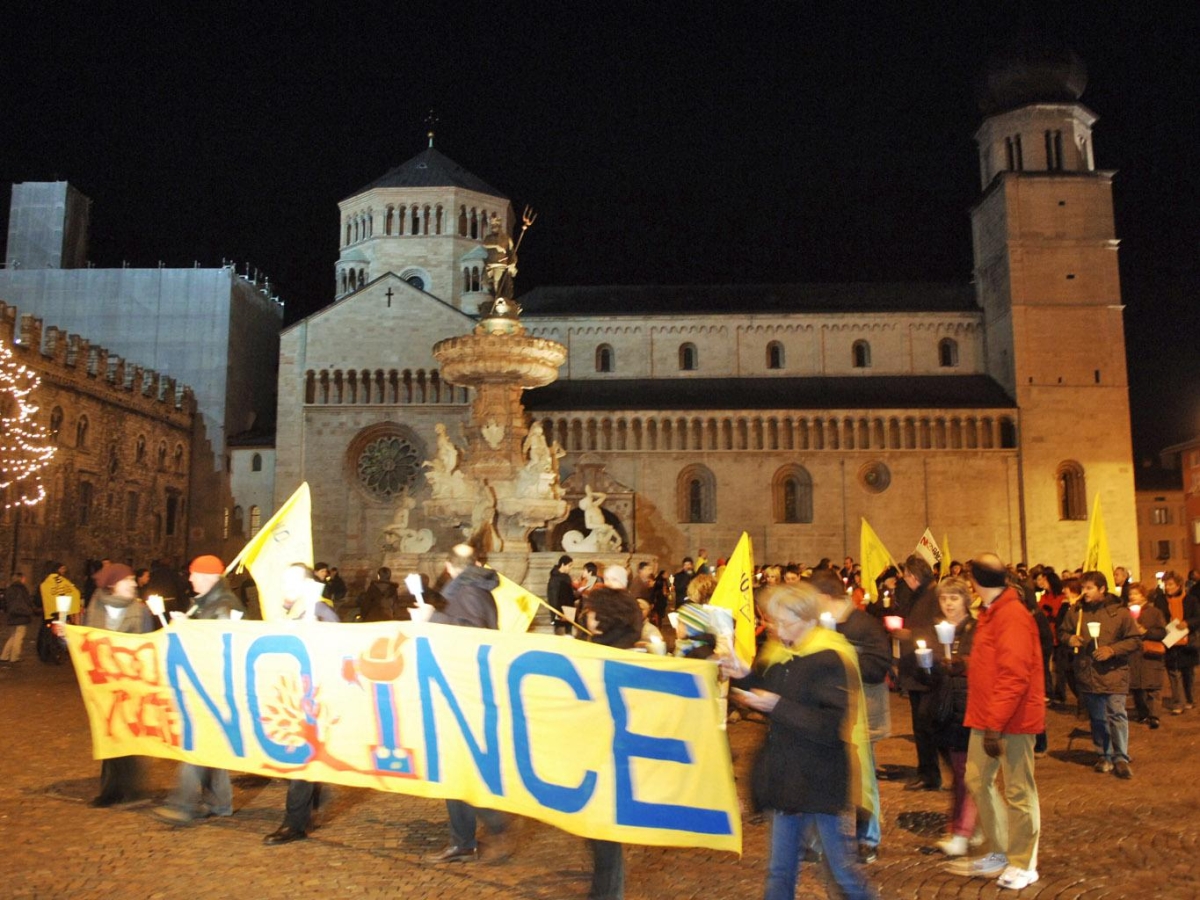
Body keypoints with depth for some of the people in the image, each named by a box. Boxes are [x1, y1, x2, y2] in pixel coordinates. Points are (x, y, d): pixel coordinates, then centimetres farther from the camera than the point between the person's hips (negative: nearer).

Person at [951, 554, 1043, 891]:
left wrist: (996, 723, -23)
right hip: (987, 717, 9)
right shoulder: (990, 612, 12)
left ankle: (1022, 864, 18)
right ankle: (997, 854, 27)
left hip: (1013, 718, -9)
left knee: (1018, 790, 4)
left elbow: (1014, 676, -23)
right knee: (977, 780, 13)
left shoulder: (1012, 616, -18)